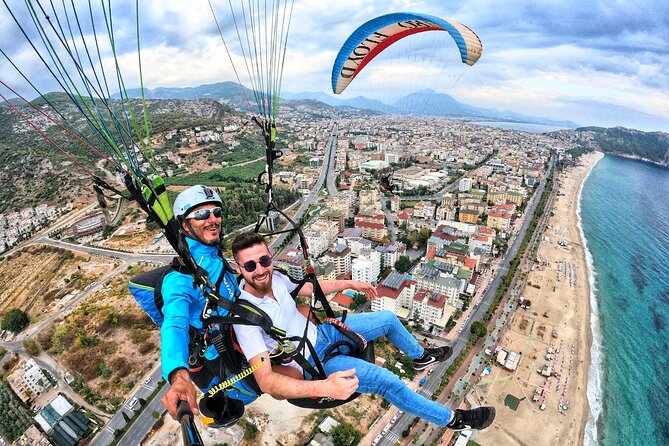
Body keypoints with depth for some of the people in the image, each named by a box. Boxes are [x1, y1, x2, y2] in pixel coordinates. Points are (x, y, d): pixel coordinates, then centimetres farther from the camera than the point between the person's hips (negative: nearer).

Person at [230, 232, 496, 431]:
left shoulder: (274, 278, -11)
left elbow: (310, 288, 9)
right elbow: (265, 380, -35)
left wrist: (350, 284, 11)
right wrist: (323, 388, -48)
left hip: (320, 332, 7)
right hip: (314, 362, -6)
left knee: (388, 319, 11)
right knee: (387, 382, -16)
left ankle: (420, 356, 42)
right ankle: (453, 419, 9)